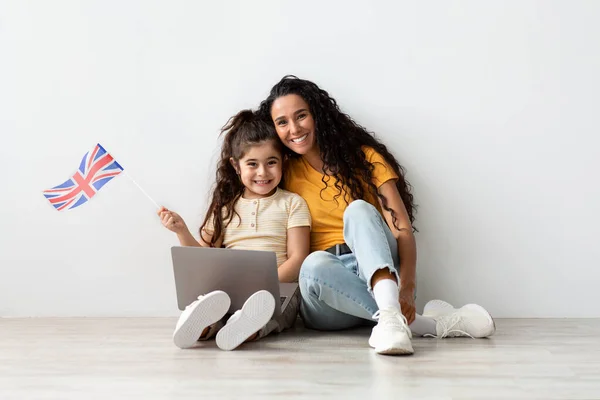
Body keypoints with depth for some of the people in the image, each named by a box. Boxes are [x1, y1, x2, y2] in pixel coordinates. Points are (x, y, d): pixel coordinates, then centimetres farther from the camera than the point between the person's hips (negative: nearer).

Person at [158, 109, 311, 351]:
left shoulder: (292, 203, 11)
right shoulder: (225, 207, 20)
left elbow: (297, 258, 2)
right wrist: (182, 231, 2)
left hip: (278, 289, -1)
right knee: (197, 294, -30)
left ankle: (250, 325, -66)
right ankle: (202, 322, -61)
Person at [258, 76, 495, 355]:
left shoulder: (363, 157, 3)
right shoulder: (286, 175, 10)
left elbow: (402, 226, -8)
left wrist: (407, 289, -23)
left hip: (375, 266, -1)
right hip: (326, 294, 1)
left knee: (358, 210, -29)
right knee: (314, 265, -35)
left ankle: (390, 314, -51)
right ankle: (423, 323, -33)